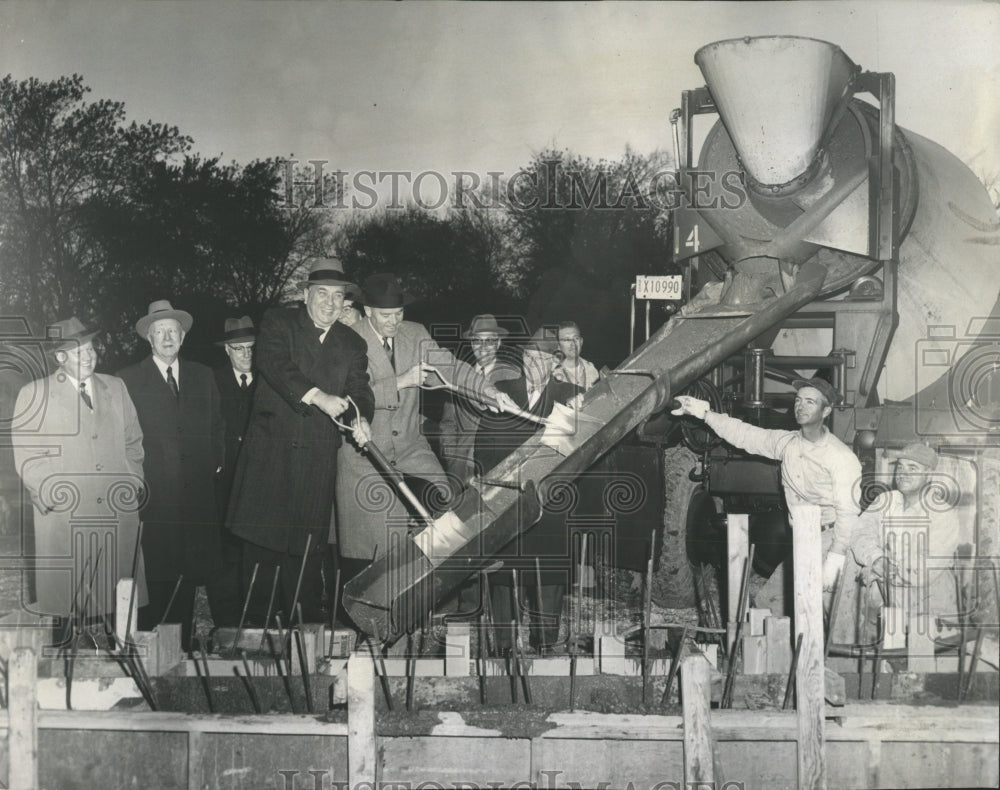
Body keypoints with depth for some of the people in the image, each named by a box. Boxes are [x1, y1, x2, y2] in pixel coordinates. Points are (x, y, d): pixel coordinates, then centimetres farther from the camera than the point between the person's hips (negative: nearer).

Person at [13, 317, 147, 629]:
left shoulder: (116, 388, 17)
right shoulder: (34, 394, 5)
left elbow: (133, 442, 21)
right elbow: (26, 454, 0)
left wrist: (135, 482, 9)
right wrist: (50, 494, -9)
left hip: (120, 511, 3)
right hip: (64, 515, -3)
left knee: (120, 601, 1)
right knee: (66, 599, -5)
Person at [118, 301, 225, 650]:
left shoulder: (203, 376, 15)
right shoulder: (128, 380, 3)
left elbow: (217, 425, 20)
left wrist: (216, 462, 9)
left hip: (197, 490, 4)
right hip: (151, 494, -3)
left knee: (190, 572, 4)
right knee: (154, 576, -5)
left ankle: (183, 645, 12)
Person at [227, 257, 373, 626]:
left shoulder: (352, 344, 15)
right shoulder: (278, 323, 3)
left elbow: (359, 388, 4)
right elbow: (275, 364, -15)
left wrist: (358, 419, -20)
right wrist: (318, 397, -29)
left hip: (317, 461, 3)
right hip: (270, 453, -3)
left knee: (307, 548, 2)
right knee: (261, 541, -1)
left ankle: (307, 621, 9)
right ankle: (258, 620, 8)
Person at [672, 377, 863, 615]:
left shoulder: (842, 457, -16)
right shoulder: (787, 443, 5)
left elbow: (847, 512, -19)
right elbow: (744, 434, 11)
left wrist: (834, 560, -24)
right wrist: (704, 413, 1)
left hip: (830, 541, -7)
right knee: (767, 600, 8)